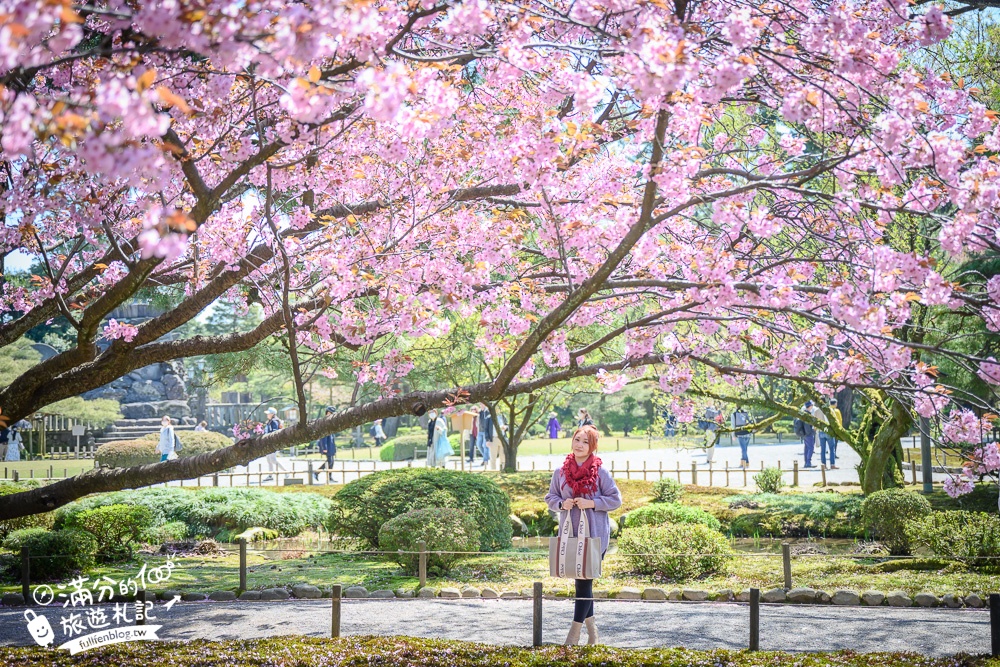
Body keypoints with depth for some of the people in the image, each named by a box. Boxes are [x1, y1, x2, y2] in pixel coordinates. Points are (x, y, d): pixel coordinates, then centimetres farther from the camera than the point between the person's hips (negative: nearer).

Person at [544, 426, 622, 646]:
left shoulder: (600, 473, -5)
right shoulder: (560, 472, 3)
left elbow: (615, 499, -2)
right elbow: (550, 498, 12)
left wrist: (591, 503, -15)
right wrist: (561, 504, -10)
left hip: (595, 536, -4)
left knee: (584, 581, -6)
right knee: (581, 581, 13)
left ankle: (575, 632, 0)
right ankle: (590, 627, 27)